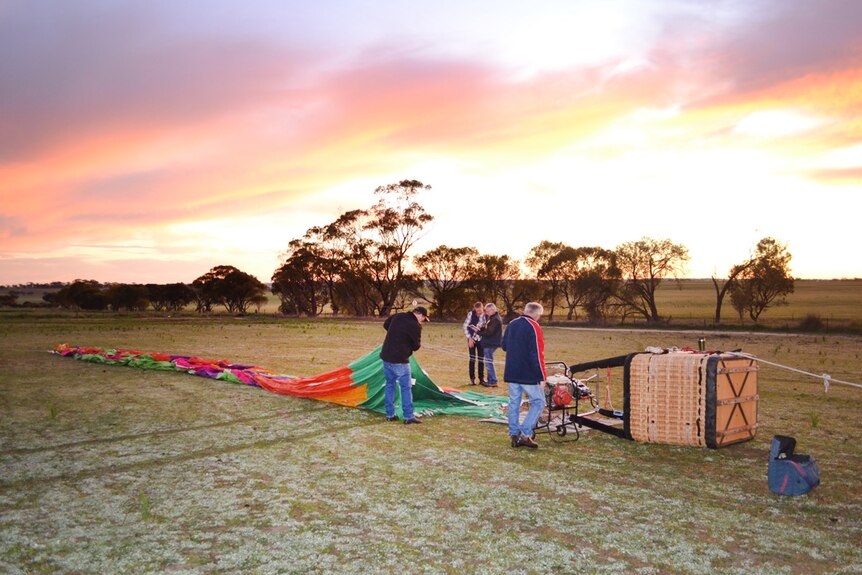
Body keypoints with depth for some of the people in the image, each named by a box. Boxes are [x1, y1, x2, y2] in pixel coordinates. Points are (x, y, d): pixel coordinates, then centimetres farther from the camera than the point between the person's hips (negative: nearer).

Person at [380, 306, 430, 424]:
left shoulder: (398, 316, 6)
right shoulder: (415, 326, -14)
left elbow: (385, 325, 22)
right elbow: (416, 346, -5)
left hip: (386, 356, 7)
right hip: (399, 361, -7)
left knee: (390, 384, 16)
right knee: (406, 387, 2)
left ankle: (390, 414, 20)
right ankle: (409, 416, 4)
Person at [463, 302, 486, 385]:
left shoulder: (485, 315, -6)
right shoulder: (471, 314, -10)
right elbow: (465, 326, -6)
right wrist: (469, 338, -8)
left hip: (481, 339, 2)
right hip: (472, 339, -2)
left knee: (481, 359, 6)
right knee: (472, 359, 1)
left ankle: (481, 378, 15)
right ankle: (472, 378, 10)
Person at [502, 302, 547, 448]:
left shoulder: (511, 324, 10)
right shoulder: (534, 327, -14)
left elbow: (504, 346, 20)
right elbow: (537, 354, -18)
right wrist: (542, 377, -15)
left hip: (511, 373, 7)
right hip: (529, 375, -7)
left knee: (514, 403, 11)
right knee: (538, 402, 3)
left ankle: (514, 435, 13)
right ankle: (525, 433, -5)